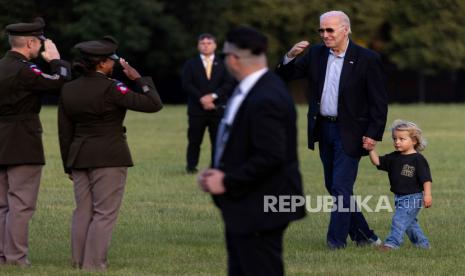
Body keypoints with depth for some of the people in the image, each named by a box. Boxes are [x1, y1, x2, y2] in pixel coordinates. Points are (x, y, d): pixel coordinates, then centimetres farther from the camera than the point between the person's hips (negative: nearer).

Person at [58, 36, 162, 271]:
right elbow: (153, 104, -16)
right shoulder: (110, 88, -14)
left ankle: (79, 264, 12)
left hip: (80, 158, 6)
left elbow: (64, 132, 10)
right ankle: (94, 266, -5)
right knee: (104, 214, -2)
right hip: (109, 158, -6)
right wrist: (138, 79, -5)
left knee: (82, 212, 11)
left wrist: (69, 165, 18)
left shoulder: (68, 90, 5)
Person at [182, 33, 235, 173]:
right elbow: (187, 84, -1)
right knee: (194, 140, -1)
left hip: (218, 108, 0)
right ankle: (191, 166, 7)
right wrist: (202, 99, -13)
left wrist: (213, 96, -13)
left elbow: (229, 84, 0)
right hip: (197, 108, 0)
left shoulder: (222, 64, 10)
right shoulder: (191, 64, 10)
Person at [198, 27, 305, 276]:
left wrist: (227, 182, -19)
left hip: (259, 210, -11)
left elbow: (270, 156, -27)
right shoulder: (253, 89, 10)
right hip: (245, 208, 11)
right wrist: (219, 171, 3)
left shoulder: (265, 99, -23)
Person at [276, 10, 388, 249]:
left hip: (350, 133, -6)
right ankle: (362, 234, 24)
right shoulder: (315, 54, 5)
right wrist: (290, 56, -13)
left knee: (341, 187, -7)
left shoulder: (367, 59, -9)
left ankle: (336, 239, 2)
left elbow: (379, 101, -9)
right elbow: (284, 75, 7)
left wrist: (373, 134, -16)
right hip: (323, 129, 6)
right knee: (333, 185, 12)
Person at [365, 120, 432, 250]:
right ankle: (422, 243, 31)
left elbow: (426, 179, -15)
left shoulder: (418, 159, -13)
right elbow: (378, 162, 5)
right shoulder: (394, 157, 8)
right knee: (409, 222, 18)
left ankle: (392, 243, -22)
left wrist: (427, 194, -22)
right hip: (399, 197, 8)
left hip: (412, 197, -8)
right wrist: (372, 150, -10)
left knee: (399, 219, -17)